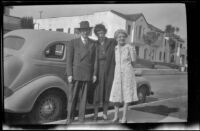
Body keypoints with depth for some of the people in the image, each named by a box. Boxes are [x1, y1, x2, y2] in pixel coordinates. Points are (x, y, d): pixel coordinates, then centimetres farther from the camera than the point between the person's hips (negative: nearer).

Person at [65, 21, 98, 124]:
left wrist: (94, 74, 1)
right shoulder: (73, 43, 2)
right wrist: (69, 74, -8)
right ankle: (69, 117, 14)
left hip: (87, 74, 2)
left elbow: (95, 59, 7)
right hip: (75, 73, -1)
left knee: (83, 96, 6)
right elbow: (69, 59, -1)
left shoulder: (93, 43, 9)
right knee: (72, 96, 3)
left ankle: (81, 116, 17)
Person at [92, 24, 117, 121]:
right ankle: (96, 113, 15)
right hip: (98, 71, 0)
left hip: (109, 71, 0)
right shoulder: (95, 44, 5)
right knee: (97, 91, 2)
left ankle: (105, 113, 19)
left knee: (107, 91, 6)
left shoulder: (112, 42, 1)